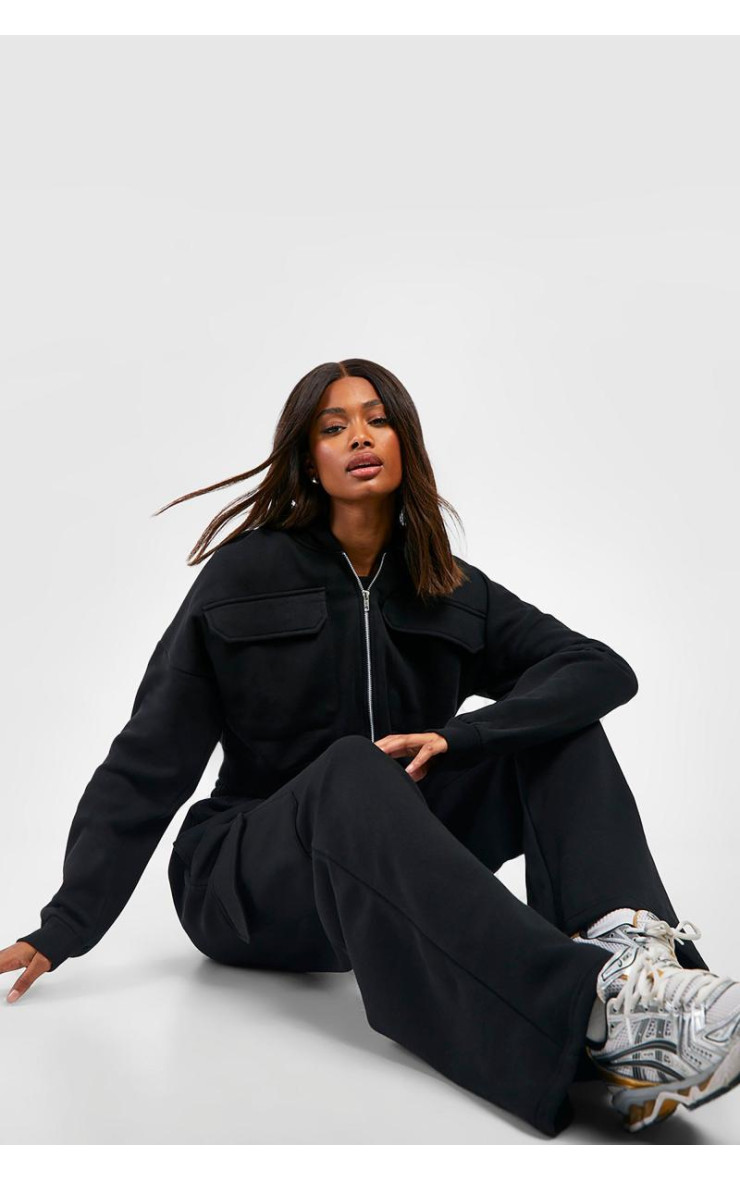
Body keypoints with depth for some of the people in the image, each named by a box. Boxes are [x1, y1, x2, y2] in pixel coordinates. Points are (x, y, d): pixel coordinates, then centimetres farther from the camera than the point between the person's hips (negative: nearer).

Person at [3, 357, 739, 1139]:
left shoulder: (454, 595, 6)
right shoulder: (245, 577, -4)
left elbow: (607, 670, -7)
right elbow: (149, 761, -7)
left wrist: (461, 736, -24)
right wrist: (65, 927, -17)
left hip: (395, 867, 4)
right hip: (246, 886, -4)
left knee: (556, 719, -11)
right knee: (352, 768, -36)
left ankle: (631, 942, -38)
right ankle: (600, 1011, -54)